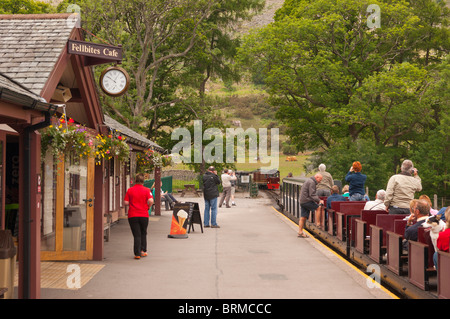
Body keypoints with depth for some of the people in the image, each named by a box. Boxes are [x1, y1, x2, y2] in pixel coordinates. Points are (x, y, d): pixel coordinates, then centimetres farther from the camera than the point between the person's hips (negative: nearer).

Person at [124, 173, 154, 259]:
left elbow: (126, 202, -3)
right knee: (143, 233, 20)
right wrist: (148, 207, 5)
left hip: (132, 216, 0)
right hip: (144, 215, 0)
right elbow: (151, 201, -15)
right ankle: (143, 251, 20)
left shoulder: (130, 190, 1)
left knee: (136, 235, 2)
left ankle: (137, 254, -2)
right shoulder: (146, 190, -2)